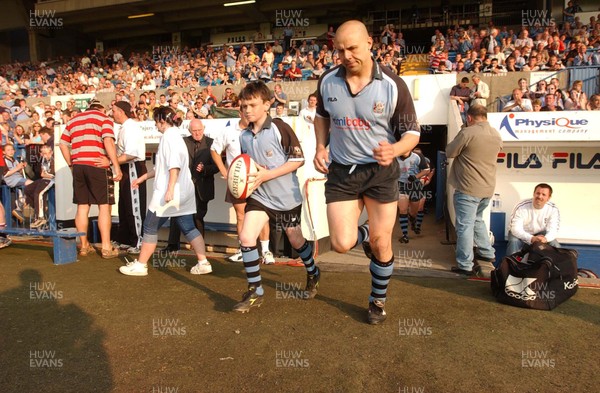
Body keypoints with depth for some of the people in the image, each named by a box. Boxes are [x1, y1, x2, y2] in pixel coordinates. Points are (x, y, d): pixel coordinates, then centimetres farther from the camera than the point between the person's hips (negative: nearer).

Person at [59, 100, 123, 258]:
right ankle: (106, 247, -2)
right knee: (104, 206, -1)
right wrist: (117, 167, -15)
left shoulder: (73, 119, 20)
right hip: (98, 166, -5)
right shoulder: (104, 118, 3)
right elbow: (108, 141, -13)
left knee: (82, 206, 10)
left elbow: (63, 144, 15)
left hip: (78, 166, 5)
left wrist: (71, 164, 19)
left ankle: (84, 246, 17)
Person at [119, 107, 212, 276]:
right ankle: (203, 263, 5)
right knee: (188, 228, 8)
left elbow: (174, 165, -23)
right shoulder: (174, 135, 20)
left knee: (150, 228, 4)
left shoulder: (170, 135, -10)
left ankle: (140, 265, 13)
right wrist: (143, 178, 29)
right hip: (183, 192, 9)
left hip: (170, 193, -9)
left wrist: (170, 189, -27)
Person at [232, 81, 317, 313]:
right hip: (259, 196, 4)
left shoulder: (280, 128, -14)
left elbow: (298, 159, -17)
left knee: (296, 241, 12)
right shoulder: (244, 136, 3)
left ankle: (313, 274, 43)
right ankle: (255, 292, 1)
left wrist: (266, 175, -23)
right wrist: (244, 179, -5)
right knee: (246, 237, -14)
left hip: (287, 197, -4)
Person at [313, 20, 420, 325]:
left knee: (381, 243, 6)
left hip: (380, 171, -1)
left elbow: (412, 132, -7)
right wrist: (321, 147, -1)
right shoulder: (327, 81, -5)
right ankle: (363, 234, 34)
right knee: (342, 244, -6)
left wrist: (394, 149, -29)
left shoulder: (392, 85, -14)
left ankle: (378, 300, 34)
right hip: (340, 171, 2)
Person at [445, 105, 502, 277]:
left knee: (465, 225, -2)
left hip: (468, 189, -8)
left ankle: (465, 265, 2)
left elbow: (450, 153, -8)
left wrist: (459, 140, 9)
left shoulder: (467, 133, -16)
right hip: (487, 188, 8)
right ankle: (487, 253, 33)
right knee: (477, 219, 25)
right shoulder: (496, 134, 8)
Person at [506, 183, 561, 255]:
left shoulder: (553, 209, -16)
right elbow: (516, 229, -30)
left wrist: (545, 238, -45)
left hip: (540, 234, 3)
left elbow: (553, 230, -20)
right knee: (514, 242, -33)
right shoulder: (521, 207, -25)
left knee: (555, 245, -20)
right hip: (521, 233, -3)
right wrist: (531, 238, -47)